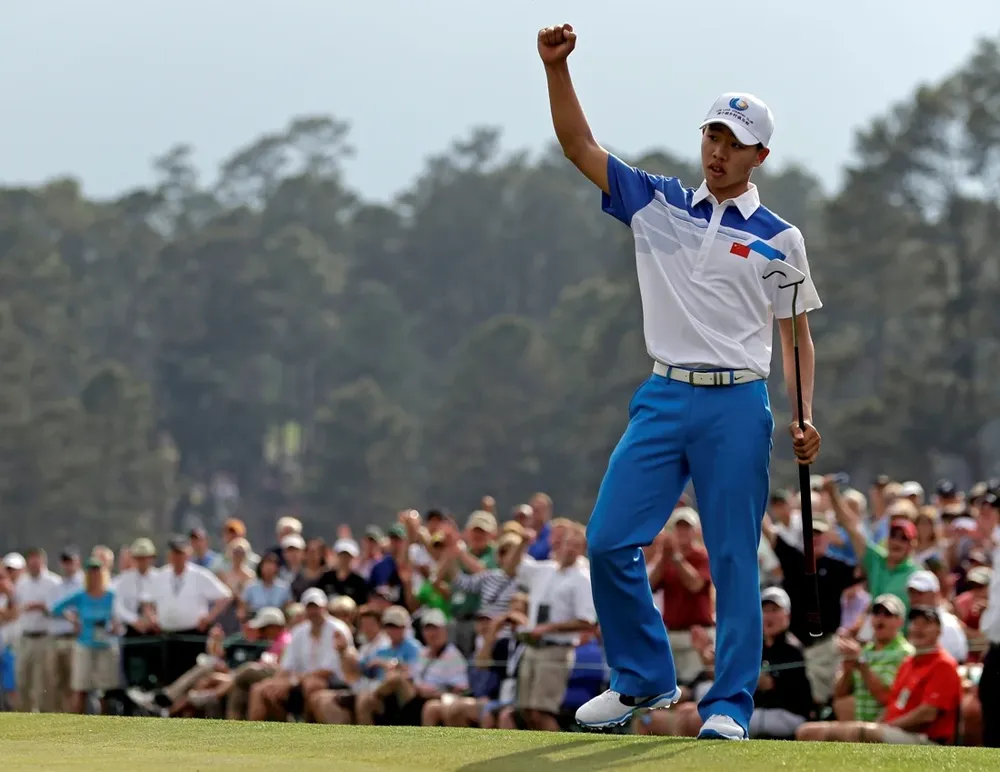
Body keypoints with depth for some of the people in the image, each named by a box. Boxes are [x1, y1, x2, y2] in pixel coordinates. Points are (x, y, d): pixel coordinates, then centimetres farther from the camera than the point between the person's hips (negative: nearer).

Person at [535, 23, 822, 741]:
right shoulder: (658, 204, 10)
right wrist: (557, 68, -10)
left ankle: (731, 703, 4)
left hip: (737, 406, -3)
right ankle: (644, 680, 13)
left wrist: (804, 416, -6)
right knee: (609, 541, -3)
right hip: (663, 398, 3)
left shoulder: (779, 239, 5)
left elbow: (797, 332, 7)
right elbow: (579, 145, 4)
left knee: (734, 559, -2)